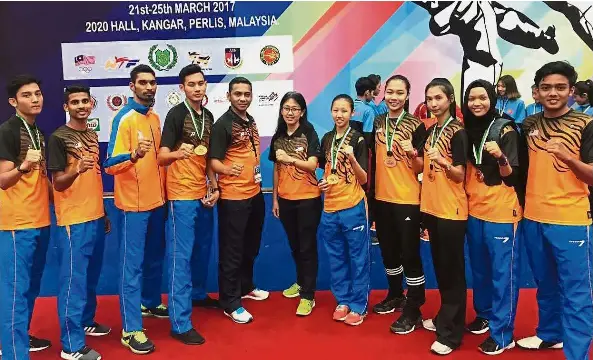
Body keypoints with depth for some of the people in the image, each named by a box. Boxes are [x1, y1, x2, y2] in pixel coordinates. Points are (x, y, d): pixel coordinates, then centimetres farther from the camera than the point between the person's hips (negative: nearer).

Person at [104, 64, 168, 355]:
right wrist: (134, 155, -38)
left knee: (155, 258, 20)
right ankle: (131, 330, 7)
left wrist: (164, 188, 15)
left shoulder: (154, 117, 9)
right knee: (133, 264, -1)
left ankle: (151, 303, 40)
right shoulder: (124, 118, -14)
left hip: (157, 200, 7)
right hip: (134, 203, -7)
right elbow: (110, 165, -19)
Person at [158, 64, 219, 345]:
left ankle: (199, 294, 42)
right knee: (181, 256, -4)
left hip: (203, 194, 7)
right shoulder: (176, 114, -11)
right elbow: (161, 157, -17)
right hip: (181, 195, -7)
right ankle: (180, 323, 3)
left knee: (202, 248, 20)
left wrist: (214, 187, 7)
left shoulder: (208, 116, 10)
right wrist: (178, 153, -38)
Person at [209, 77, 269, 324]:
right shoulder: (222, 124, -14)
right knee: (232, 251, 1)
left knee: (251, 246, 20)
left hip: (255, 193, 8)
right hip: (233, 196, -8)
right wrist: (227, 169, -38)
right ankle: (230, 302, 13)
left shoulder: (251, 122, 10)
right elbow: (213, 161, -18)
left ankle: (246, 287, 38)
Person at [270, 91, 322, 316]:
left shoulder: (309, 134, -7)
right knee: (294, 245, 18)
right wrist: (275, 199, 10)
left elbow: (312, 165, -16)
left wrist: (288, 158, -29)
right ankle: (301, 282, 37)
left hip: (308, 199, -5)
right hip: (285, 199, 5)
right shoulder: (278, 137, 7)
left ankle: (308, 295, 10)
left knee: (308, 247, 2)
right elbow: (277, 169, 10)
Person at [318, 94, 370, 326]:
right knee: (336, 258, 14)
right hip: (330, 207, 5)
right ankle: (342, 300, 28)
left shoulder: (358, 140, -7)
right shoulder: (326, 139, 7)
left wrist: (352, 158, -26)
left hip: (353, 207, -5)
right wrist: (323, 182, 1)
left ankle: (358, 305, 17)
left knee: (358, 257, 5)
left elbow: (364, 179, -10)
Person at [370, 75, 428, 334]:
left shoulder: (416, 125, -7)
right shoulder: (378, 122, 6)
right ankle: (395, 295, 36)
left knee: (409, 253, -1)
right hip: (382, 197, 5)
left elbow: (420, 168, -7)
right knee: (388, 250, 16)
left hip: (407, 199, -5)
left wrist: (412, 152, -27)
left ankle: (413, 310, 11)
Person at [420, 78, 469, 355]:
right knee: (439, 267, 16)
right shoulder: (430, 130, 12)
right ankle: (443, 318, 31)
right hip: (432, 207, 7)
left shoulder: (458, 132, -10)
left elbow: (459, 175, -15)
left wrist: (442, 162, -33)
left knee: (452, 270, 0)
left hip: (451, 209, -7)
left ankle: (451, 332, 8)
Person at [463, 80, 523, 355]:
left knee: (502, 272, 0)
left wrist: (500, 157, -29)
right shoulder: (467, 131, 7)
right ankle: (484, 314, 35)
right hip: (474, 210, 6)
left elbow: (512, 177, -12)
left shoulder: (505, 130, -9)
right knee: (480, 268, 17)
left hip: (501, 211, -6)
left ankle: (502, 333, 9)